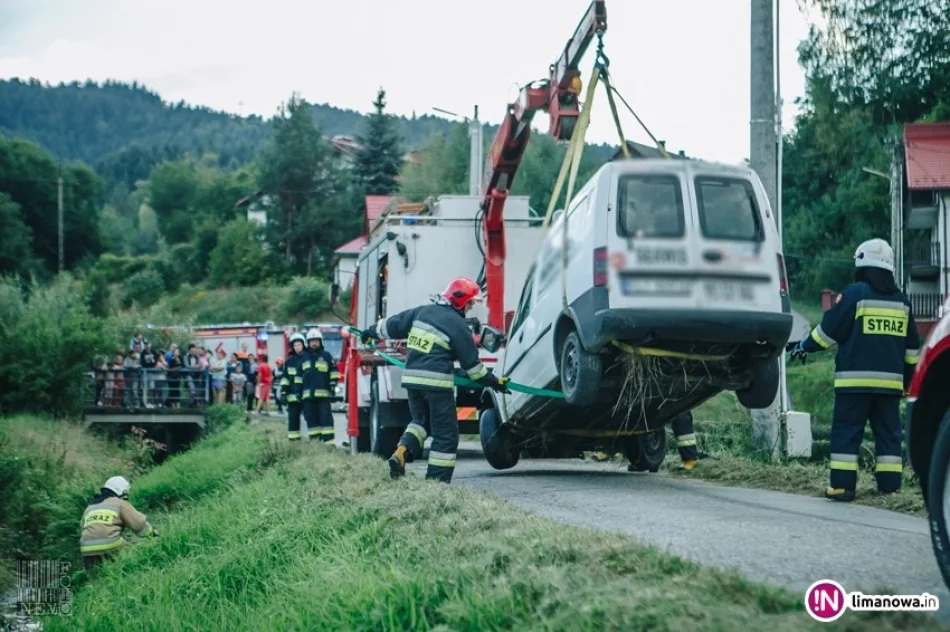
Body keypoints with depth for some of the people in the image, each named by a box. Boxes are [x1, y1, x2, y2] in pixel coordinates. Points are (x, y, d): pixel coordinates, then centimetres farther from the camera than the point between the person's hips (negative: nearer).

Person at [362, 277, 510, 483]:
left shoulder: (422, 312, 9)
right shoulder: (458, 326, -7)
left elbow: (393, 324, 19)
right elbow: (472, 364, -4)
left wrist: (373, 331, 37)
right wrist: (493, 382, 8)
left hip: (412, 378, 6)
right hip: (437, 382, -6)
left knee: (421, 421, 25)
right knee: (445, 434, 3)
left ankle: (402, 452, -2)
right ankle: (437, 480, 1)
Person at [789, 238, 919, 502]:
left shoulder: (855, 293, -6)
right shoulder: (901, 300, 12)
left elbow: (830, 329, -4)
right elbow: (912, 346, 17)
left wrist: (805, 346, 11)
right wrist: (907, 378, 25)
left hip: (855, 379, -5)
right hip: (890, 381, 5)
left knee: (846, 431, -1)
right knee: (888, 432, 9)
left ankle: (842, 485, -5)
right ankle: (890, 486, 6)